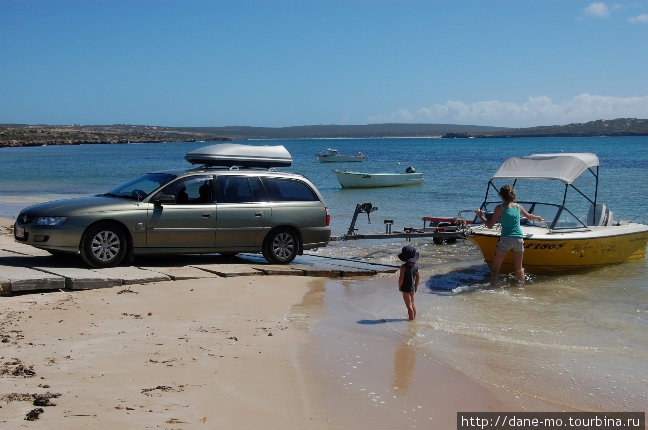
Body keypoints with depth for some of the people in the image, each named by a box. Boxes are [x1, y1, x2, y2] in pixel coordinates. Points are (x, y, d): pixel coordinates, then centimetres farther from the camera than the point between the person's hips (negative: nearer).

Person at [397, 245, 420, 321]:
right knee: (412, 304, 20)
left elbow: (401, 278, -23)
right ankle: (414, 317, 31)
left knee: (409, 305, 2)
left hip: (405, 289, -7)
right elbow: (417, 277, 9)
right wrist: (416, 286, 21)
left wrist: (399, 287, -7)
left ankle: (411, 319, 7)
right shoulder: (415, 266, -2)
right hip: (412, 288, 7)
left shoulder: (404, 267, -23)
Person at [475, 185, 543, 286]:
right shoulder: (518, 206, 10)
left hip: (506, 240, -4)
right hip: (519, 240, 4)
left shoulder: (500, 208, -4)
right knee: (519, 268, 17)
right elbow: (529, 216, 30)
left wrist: (480, 216, 8)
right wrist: (538, 218, 50)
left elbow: (490, 225, -5)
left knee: (496, 267, 4)